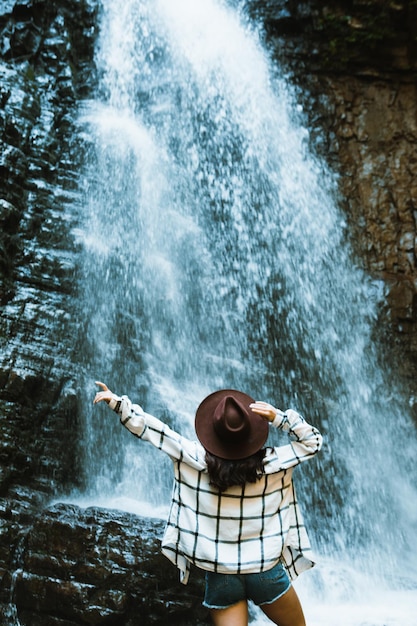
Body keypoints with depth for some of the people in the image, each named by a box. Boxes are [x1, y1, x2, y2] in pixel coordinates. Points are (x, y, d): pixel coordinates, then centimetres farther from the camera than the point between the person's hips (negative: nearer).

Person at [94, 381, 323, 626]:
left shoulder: (197, 459, -15)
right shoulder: (270, 463, -15)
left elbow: (152, 429, -10)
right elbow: (313, 441, -2)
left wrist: (118, 402, -4)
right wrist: (279, 417, -13)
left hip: (220, 577, 0)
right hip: (266, 574, 0)